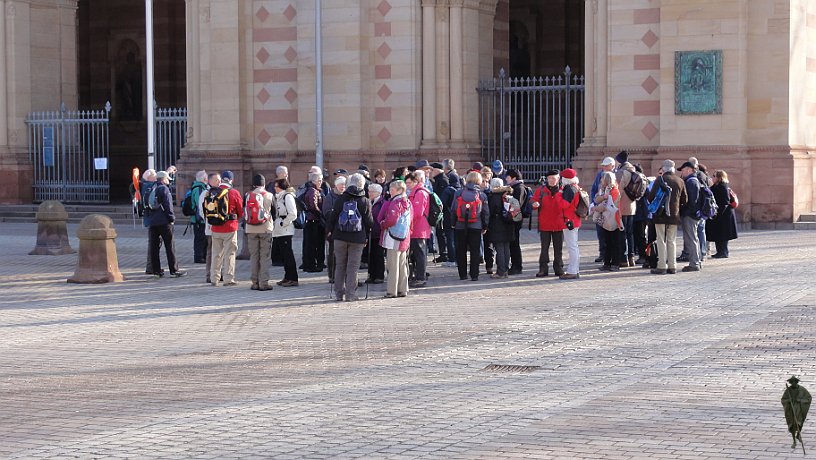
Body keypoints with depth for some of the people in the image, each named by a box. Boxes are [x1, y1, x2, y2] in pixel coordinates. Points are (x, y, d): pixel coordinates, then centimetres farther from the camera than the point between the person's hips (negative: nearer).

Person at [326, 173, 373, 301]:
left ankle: (339, 294, 13)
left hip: (340, 237, 2)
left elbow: (333, 217, 4)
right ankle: (350, 294, 0)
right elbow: (369, 221, 1)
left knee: (340, 265, 11)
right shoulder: (365, 202, -3)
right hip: (357, 238, -2)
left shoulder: (341, 199, 0)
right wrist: (366, 237, 13)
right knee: (353, 266, 3)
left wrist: (330, 230, 16)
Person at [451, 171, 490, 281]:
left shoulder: (458, 193, -2)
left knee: (461, 251, 10)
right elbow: (486, 213, 3)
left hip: (460, 226, 1)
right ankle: (474, 275, 0)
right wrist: (485, 226, 13)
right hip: (476, 227, -1)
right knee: (475, 251, 4)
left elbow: (453, 210, -2)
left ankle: (462, 274, 13)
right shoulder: (482, 195, -1)